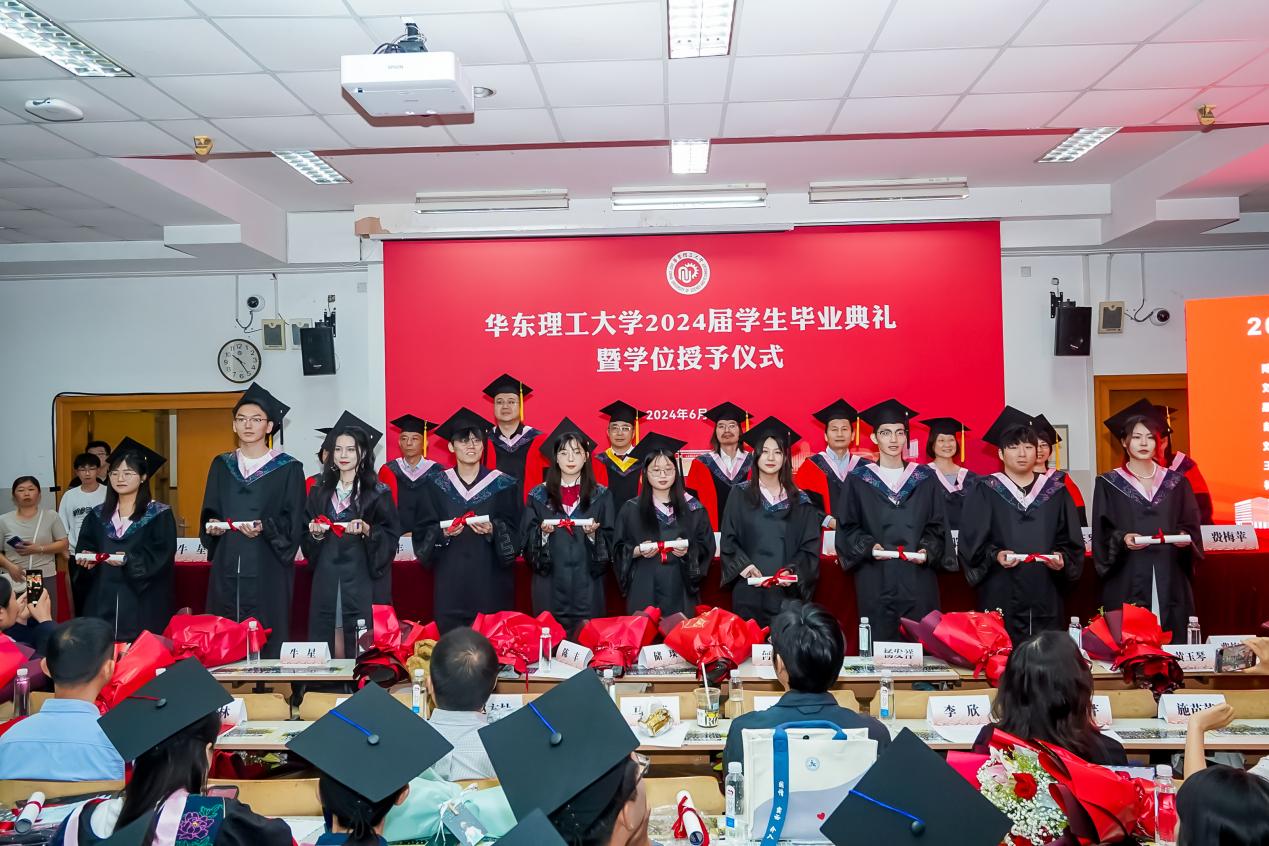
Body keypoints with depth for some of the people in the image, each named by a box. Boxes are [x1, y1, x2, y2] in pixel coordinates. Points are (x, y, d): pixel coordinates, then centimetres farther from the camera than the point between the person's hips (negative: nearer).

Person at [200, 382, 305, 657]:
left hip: (267, 569, -3)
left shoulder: (288, 469, 1)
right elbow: (209, 513, 16)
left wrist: (265, 528, -19)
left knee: (267, 641, -4)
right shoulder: (221, 466, 14)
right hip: (226, 569, 4)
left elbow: (293, 524, -3)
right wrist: (212, 525, -4)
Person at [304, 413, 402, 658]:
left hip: (361, 580, -3)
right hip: (326, 580, 3)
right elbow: (306, 542, 16)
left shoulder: (378, 493, 1)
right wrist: (315, 534, -5)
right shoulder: (320, 492, 13)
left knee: (359, 651, -4)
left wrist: (367, 530, -18)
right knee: (325, 651, 2)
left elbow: (391, 537, -2)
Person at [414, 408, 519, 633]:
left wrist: (493, 530, -17)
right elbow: (422, 533, 7)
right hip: (450, 583, 1)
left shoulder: (502, 484, 4)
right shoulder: (436, 484, 8)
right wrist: (443, 532, -13)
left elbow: (514, 533, 2)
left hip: (490, 582, -1)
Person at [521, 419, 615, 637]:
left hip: (587, 585, 0)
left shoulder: (601, 496, 5)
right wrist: (543, 532, -14)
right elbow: (526, 540, 4)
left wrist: (594, 534, -15)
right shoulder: (538, 495, 6)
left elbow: (610, 542, 4)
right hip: (550, 586, 0)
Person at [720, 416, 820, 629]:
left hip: (786, 590, 1)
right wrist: (743, 565, -12)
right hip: (749, 590, 0)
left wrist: (793, 570, -12)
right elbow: (728, 540, 4)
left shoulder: (800, 501, 9)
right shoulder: (740, 495, 7)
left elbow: (810, 546, 4)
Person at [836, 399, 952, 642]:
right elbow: (847, 526, 5)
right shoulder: (859, 480, 5)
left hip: (918, 579, 1)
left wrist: (927, 550, -8)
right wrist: (868, 546, -12)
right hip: (875, 580, -1)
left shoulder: (925, 478, 9)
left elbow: (937, 525, 9)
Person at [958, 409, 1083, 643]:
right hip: (1001, 596, -2)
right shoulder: (985, 492, 3)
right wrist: (995, 555, -17)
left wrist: (1063, 559, -9)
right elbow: (971, 543, -1)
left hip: (1046, 596, 2)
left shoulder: (1055, 492, 11)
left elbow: (1073, 543, 10)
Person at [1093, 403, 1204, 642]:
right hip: (1126, 582, -2)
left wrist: (1186, 537, -11)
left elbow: (1192, 528, 10)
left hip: (1170, 582, 2)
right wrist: (1121, 539, -19)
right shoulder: (1108, 484, 3)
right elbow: (1101, 535, 0)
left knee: (1172, 641, 1)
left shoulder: (1176, 483, 11)